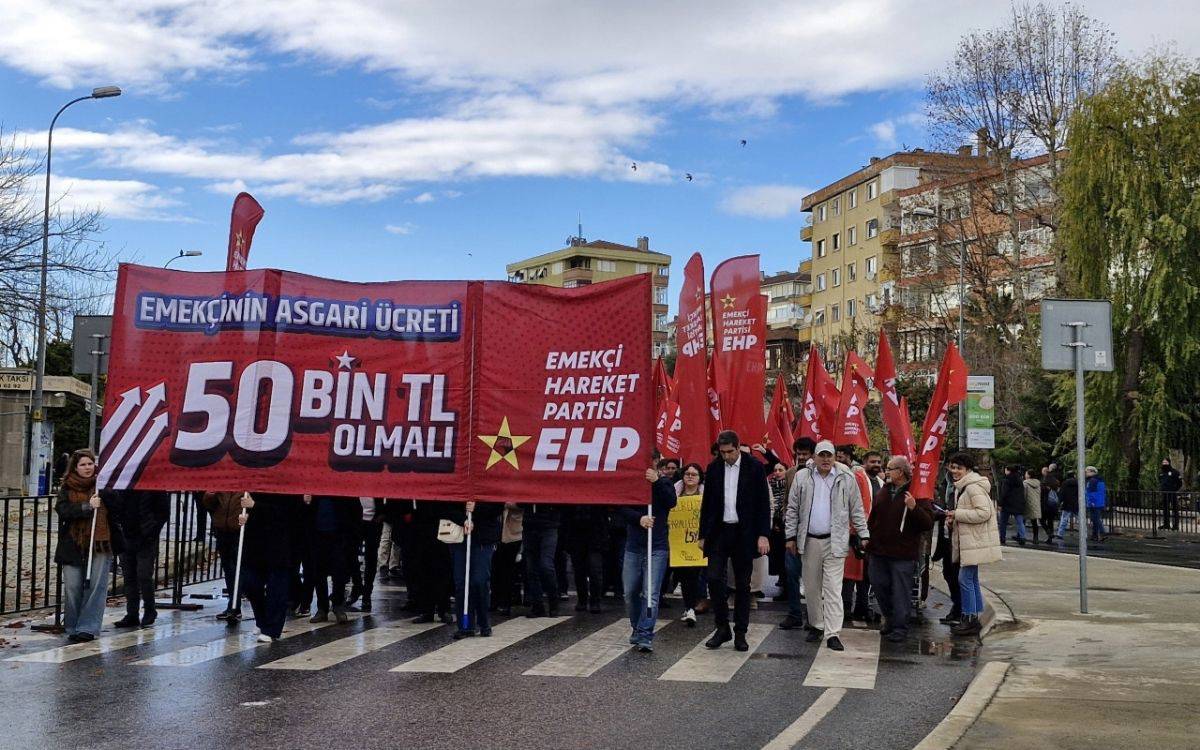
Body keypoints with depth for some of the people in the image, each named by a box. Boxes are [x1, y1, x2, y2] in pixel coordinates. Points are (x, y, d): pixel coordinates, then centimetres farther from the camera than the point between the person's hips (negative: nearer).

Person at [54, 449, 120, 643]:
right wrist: (87, 506, -18)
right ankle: (73, 627, 16)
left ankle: (87, 627, 0)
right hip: (73, 545, 1)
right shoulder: (67, 488, 7)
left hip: (101, 544, -1)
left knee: (96, 586, -5)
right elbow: (62, 510, -8)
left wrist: (106, 492, -11)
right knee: (73, 587, 2)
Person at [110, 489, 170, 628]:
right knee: (129, 578, 7)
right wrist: (117, 527, -1)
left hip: (145, 540, -4)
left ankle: (149, 611, 12)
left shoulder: (154, 486, -5)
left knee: (144, 576, -7)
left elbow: (163, 511, -4)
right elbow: (113, 509, 13)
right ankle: (132, 615, 14)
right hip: (125, 538, 4)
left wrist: (151, 531, -10)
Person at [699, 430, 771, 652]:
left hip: (744, 534, -2)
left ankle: (740, 633, 14)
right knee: (714, 579, -7)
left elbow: (764, 503, -3)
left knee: (742, 584, 5)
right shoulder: (713, 468, 5)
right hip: (719, 532, 2)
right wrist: (703, 535, 9)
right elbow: (706, 503, 11)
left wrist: (763, 535, -10)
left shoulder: (755, 467, -3)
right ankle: (722, 628, 8)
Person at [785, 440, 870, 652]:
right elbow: (793, 509, 8)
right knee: (812, 587, 11)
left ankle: (832, 634, -6)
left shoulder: (846, 479, 1)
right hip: (809, 541, 2)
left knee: (833, 588, -6)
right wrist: (790, 536, 5)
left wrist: (864, 535, 3)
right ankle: (816, 625, 26)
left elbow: (857, 510, 6)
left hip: (835, 541, -2)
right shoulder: (802, 477, 5)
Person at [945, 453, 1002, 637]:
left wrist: (957, 514, -19)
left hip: (975, 542, -11)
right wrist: (953, 519, 7)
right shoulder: (961, 486, 16)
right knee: (972, 580, 14)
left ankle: (970, 619, -4)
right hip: (967, 541, 11)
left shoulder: (973, 487, -16)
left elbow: (984, 512, -24)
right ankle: (973, 619, 21)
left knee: (965, 579, -9)